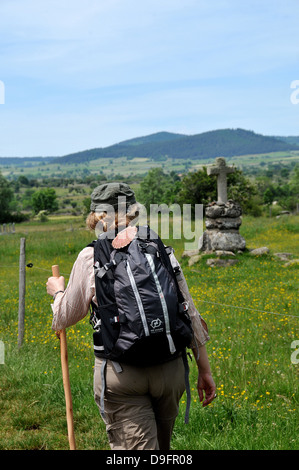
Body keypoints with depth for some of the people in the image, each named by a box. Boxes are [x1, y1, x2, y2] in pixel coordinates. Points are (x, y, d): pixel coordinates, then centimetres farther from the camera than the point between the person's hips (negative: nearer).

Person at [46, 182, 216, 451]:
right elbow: (190, 314, 6)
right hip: (171, 368, 4)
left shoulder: (91, 257, -4)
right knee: (161, 446, 24)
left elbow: (66, 318, 8)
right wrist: (205, 370, 15)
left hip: (120, 373, -4)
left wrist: (58, 292, 30)